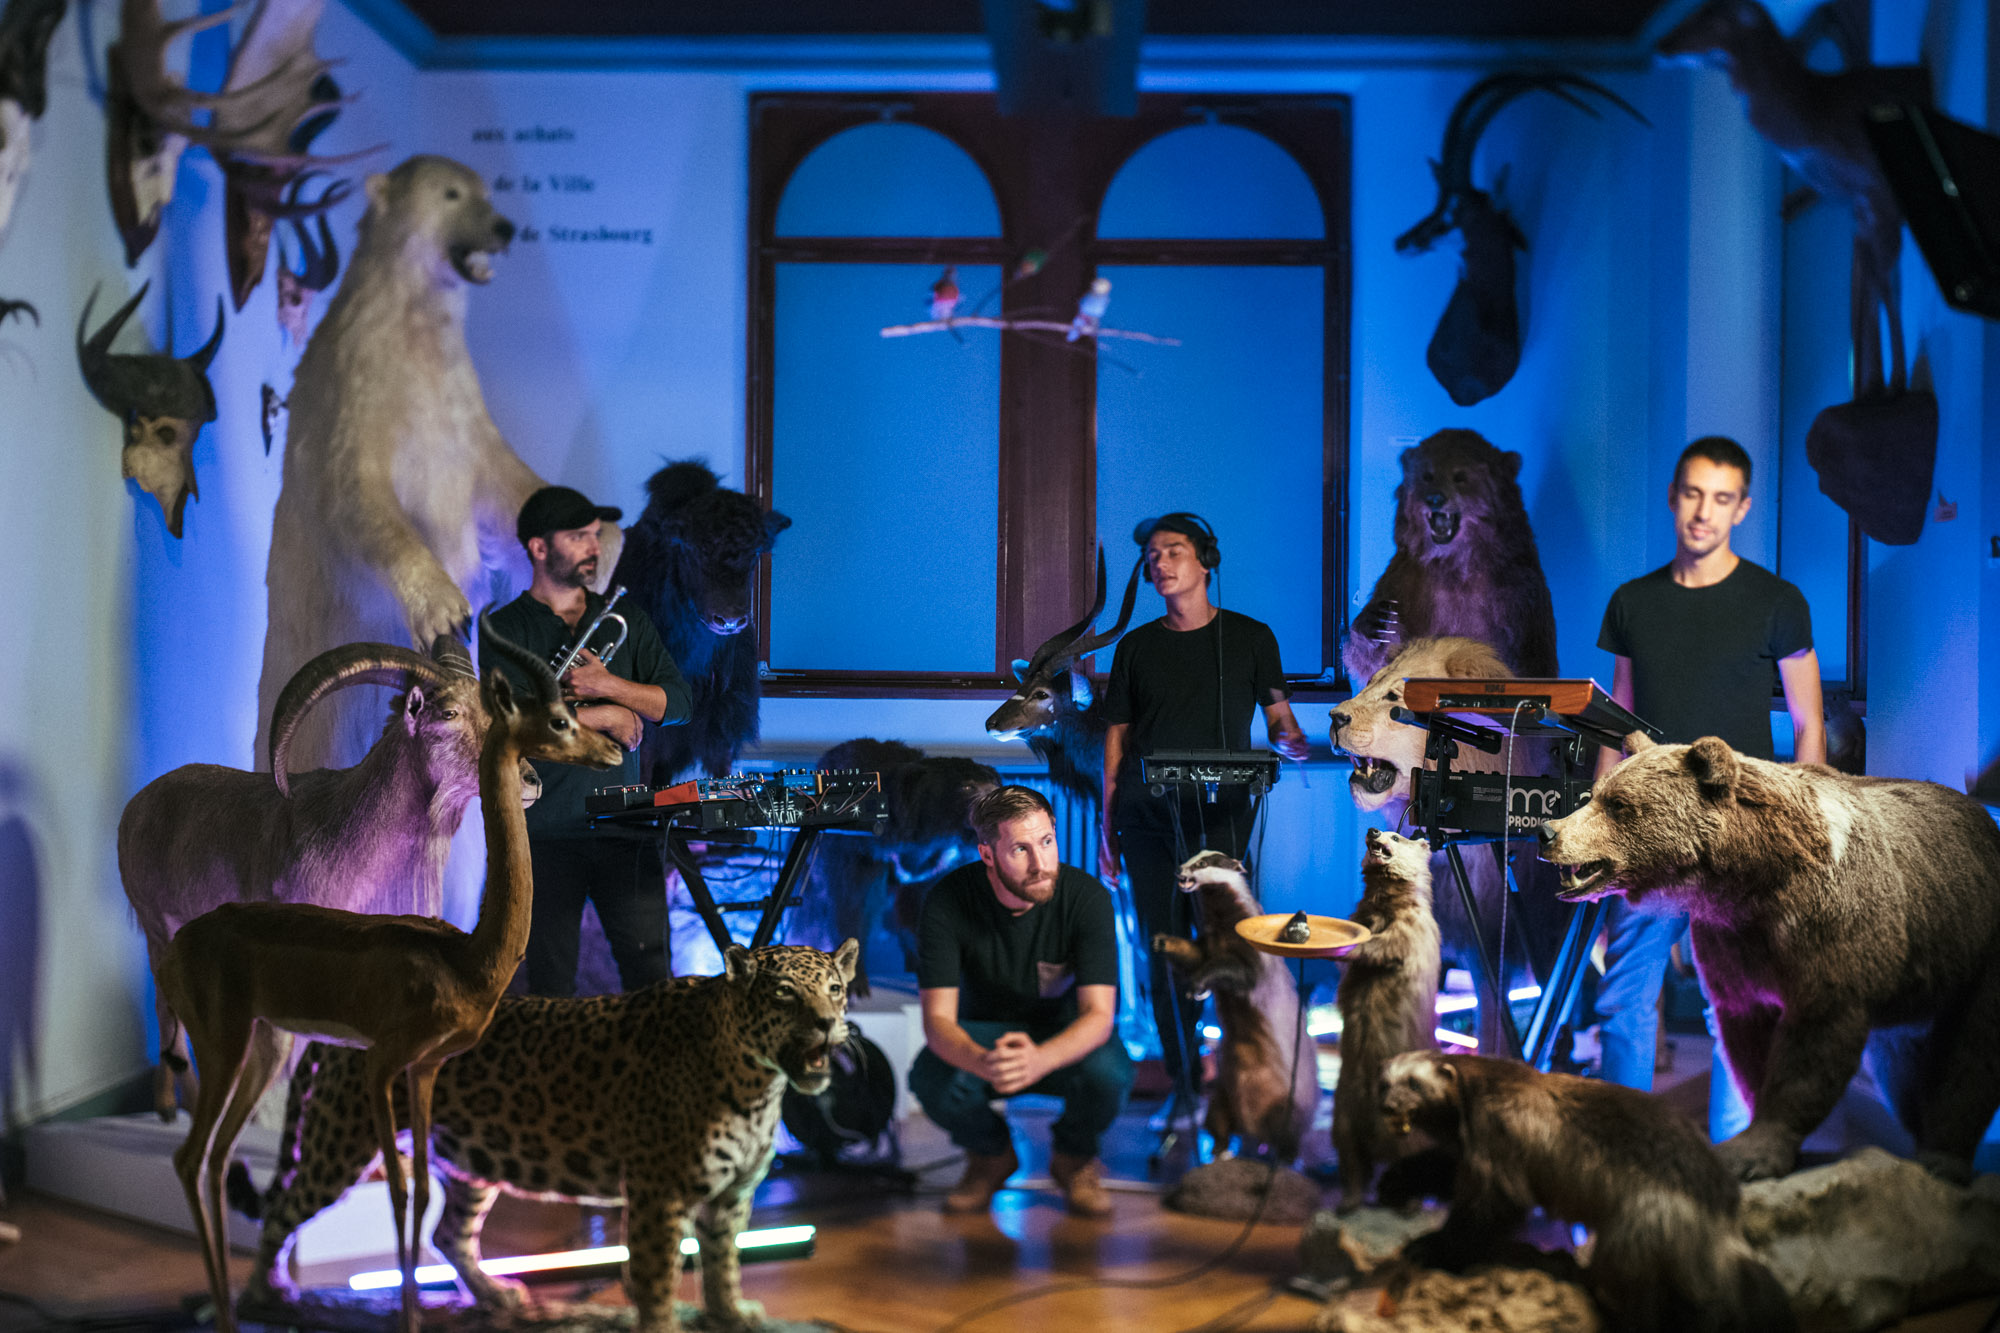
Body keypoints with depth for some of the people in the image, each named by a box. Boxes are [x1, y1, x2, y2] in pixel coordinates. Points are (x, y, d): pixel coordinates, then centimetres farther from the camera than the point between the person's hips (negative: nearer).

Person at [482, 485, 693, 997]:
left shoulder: (623, 618, 14)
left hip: (624, 825, 3)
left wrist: (608, 685, -9)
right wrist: (608, 715, -7)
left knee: (650, 970, -3)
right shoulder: (506, 629, 1)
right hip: (547, 833, -2)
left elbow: (675, 701, 7)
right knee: (550, 983, 1)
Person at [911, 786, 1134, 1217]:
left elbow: (1098, 1013, -27)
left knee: (1109, 1074, -35)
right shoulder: (948, 902, -22)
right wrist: (984, 1064, -50)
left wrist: (1039, 1059, -50)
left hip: (1068, 1037, 0)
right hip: (985, 1033, 1)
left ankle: (1074, 1158, 2)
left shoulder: (1087, 897, -23)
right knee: (929, 1079, -32)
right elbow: (938, 1019, -25)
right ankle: (992, 1156, 4)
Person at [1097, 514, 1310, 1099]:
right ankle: (1181, 1080, 10)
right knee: (1163, 949, 2)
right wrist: (1106, 829, 10)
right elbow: (1117, 737, 14)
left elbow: (1279, 715, 11)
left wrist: (1290, 740, -14)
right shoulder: (1136, 646, 14)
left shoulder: (1250, 638, 8)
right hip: (1146, 814, 3)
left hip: (1218, 814, -3)